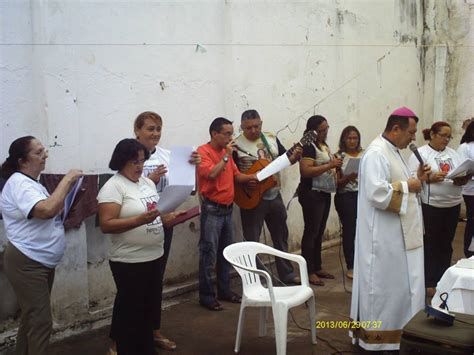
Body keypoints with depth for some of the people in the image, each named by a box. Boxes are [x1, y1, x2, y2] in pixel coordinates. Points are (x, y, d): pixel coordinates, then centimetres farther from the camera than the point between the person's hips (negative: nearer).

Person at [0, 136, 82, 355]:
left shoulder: (31, 182, 14)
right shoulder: (19, 183, -18)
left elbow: (51, 213, 20)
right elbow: (47, 210, -34)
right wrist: (68, 179, -25)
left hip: (42, 262, 10)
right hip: (26, 263, -10)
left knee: (32, 318, 19)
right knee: (41, 321, -6)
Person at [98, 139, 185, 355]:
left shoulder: (148, 183, 11)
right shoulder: (113, 187, -13)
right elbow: (106, 225, -21)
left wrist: (172, 217, 0)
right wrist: (140, 220, -30)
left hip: (154, 257, 8)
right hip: (129, 262, -8)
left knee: (149, 308, 18)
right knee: (131, 312, 4)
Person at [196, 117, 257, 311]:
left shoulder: (226, 152, 13)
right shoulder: (203, 152, -11)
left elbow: (237, 176, 16)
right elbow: (211, 174, -26)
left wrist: (255, 176, 0)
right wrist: (226, 156, -17)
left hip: (227, 209, 8)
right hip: (212, 209, -8)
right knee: (209, 254, -3)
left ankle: (224, 290, 25)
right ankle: (206, 295, 6)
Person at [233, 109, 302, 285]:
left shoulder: (272, 139, 5)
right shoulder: (237, 145, -10)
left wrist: (294, 157, -9)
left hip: (274, 195, 6)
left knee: (281, 236, 16)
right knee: (251, 241, 2)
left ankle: (287, 274, 30)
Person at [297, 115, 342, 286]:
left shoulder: (324, 145, 14)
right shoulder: (308, 146, -14)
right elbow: (306, 171, -25)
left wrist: (336, 164, 8)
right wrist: (330, 165, -23)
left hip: (324, 193, 9)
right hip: (312, 194, -9)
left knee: (319, 232, 14)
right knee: (311, 232, -5)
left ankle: (317, 267, 23)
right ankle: (309, 272, 0)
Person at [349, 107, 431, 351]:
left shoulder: (393, 152, 13)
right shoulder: (377, 154, -19)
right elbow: (378, 194, -29)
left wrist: (416, 179, 6)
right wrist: (407, 186, -17)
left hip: (397, 234, 10)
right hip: (383, 237, -10)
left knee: (397, 284, 17)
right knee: (381, 286, 1)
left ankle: (393, 332, 29)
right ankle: (375, 338, 14)